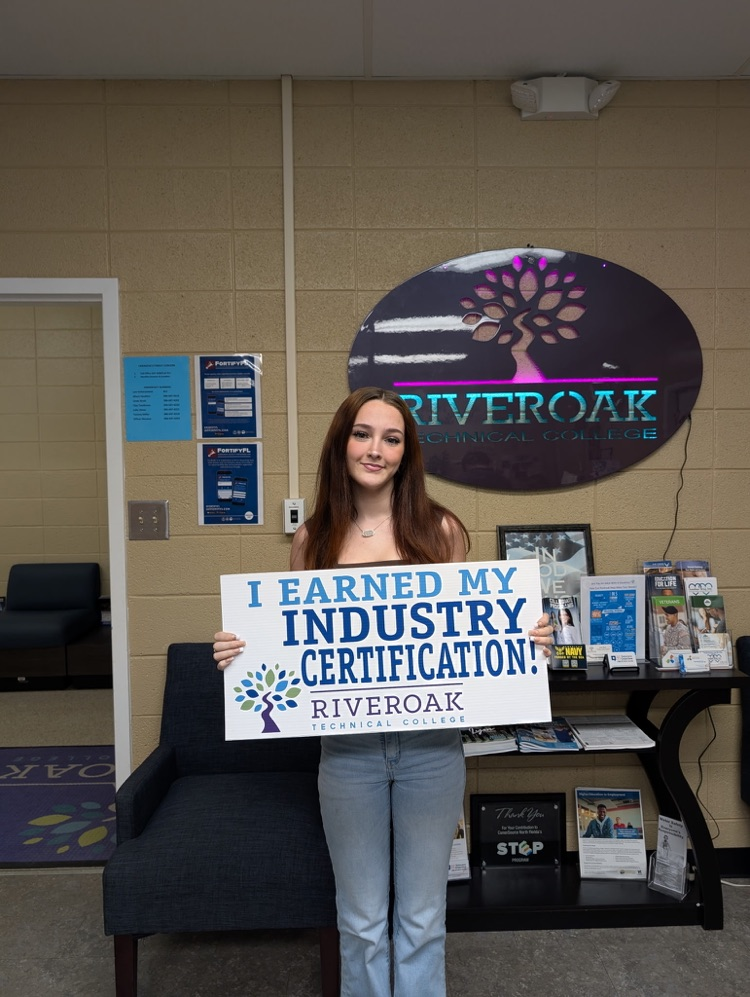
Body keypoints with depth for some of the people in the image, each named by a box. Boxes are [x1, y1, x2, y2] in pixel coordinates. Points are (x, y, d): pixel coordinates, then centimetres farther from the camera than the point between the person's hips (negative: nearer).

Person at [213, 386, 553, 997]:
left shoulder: (441, 530, -3)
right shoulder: (313, 540, 0)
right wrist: (242, 652, -10)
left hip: (430, 746, 0)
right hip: (349, 750, 1)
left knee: (422, 917, 18)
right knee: (361, 921, 17)